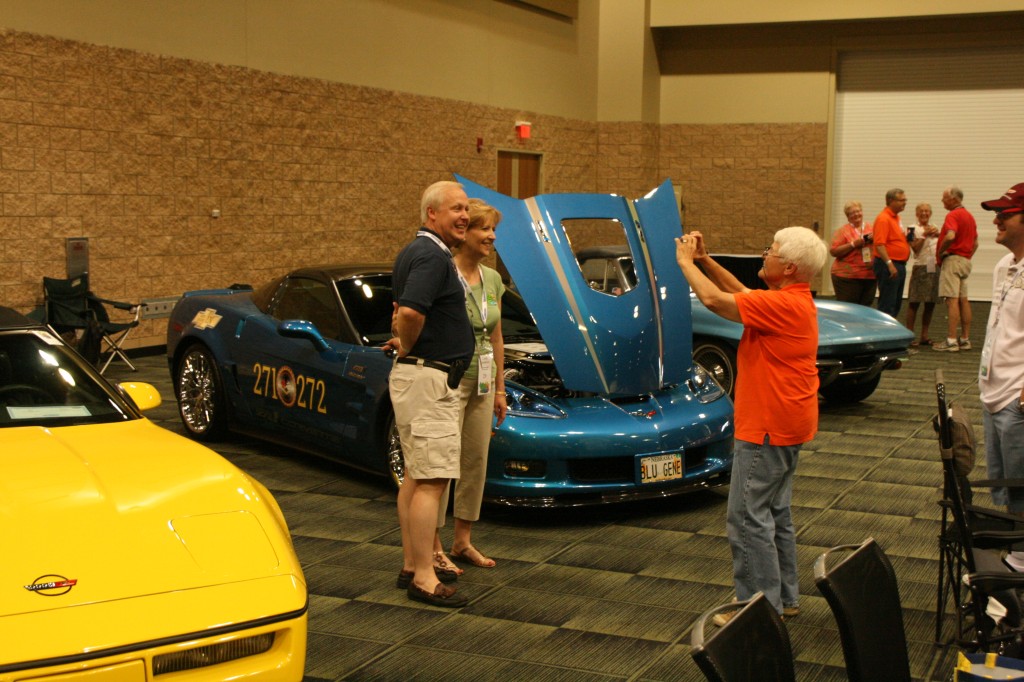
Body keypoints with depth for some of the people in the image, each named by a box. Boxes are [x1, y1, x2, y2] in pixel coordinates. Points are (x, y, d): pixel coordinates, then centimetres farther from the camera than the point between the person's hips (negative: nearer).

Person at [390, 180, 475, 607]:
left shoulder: (413, 252, 16)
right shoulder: (433, 256, -18)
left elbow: (403, 310, 28)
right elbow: (410, 312, -32)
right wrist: (408, 348, -14)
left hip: (415, 376, 11)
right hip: (429, 378, -11)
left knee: (415, 476, 15)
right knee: (432, 479, -9)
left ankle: (411, 564, 22)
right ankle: (424, 578, -7)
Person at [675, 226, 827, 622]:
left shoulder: (782, 304, -22)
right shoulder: (797, 300, 10)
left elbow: (715, 300, -25)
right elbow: (742, 293, 20)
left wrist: (685, 261, -10)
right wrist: (705, 260, 11)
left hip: (767, 427, -11)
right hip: (788, 423, 11)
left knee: (748, 518, -4)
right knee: (775, 512, 19)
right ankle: (784, 597, 29)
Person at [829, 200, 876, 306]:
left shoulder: (871, 229, 12)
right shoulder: (843, 231, -1)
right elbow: (833, 251, -7)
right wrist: (853, 244, -16)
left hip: (870, 276, 5)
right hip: (847, 277, -5)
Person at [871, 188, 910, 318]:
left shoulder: (896, 217, 17)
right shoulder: (883, 218, -14)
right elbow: (879, 244, -23)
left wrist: (908, 237, 13)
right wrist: (890, 264, -29)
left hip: (900, 265, 10)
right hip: (888, 265, -10)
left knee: (896, 303, 13)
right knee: (887, 304, -9)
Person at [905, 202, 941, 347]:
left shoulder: (934, 229, 17)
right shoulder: (913, 229, -1)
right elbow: (915, 248, -14)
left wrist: (938, 235, 0)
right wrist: (925, 235, -15)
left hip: (934, 268, 6)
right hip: (921, 267, -6)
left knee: (930, 303, 7)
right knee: (914, 302, -6)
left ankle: (924, 336, 15)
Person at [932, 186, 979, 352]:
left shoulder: (953, 215, -12)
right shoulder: (969, 216, 17)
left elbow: (950, 236, -29)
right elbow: (975, 242, 21)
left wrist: (940, 252, -16)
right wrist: (967, 256, 21)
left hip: (952, 259, -10)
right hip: (966, 260, 10)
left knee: (952, 300, -11)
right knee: (963, 300, 11)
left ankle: (951, 340, -15)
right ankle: (965, 339, 14)